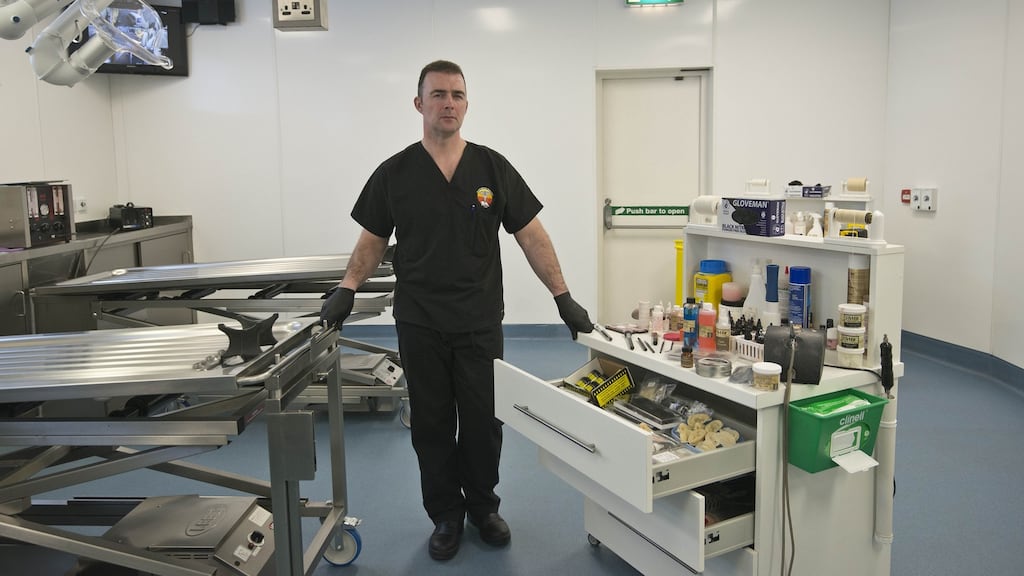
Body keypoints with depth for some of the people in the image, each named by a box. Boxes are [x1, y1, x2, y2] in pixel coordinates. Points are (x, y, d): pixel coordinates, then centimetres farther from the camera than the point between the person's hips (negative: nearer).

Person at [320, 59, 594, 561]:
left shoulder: (492, 168, -1)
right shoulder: (394, 174, -1)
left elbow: (531, 236, 0)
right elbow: (372, 241, 6)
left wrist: (563, 297, -5)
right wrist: (346, 290, -9)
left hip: (480, 324, 0)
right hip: (420, 326, 0)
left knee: (483, 422, 9)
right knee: (432, 424, 10)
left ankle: (483, 506, 31)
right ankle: (446, 515, 27)